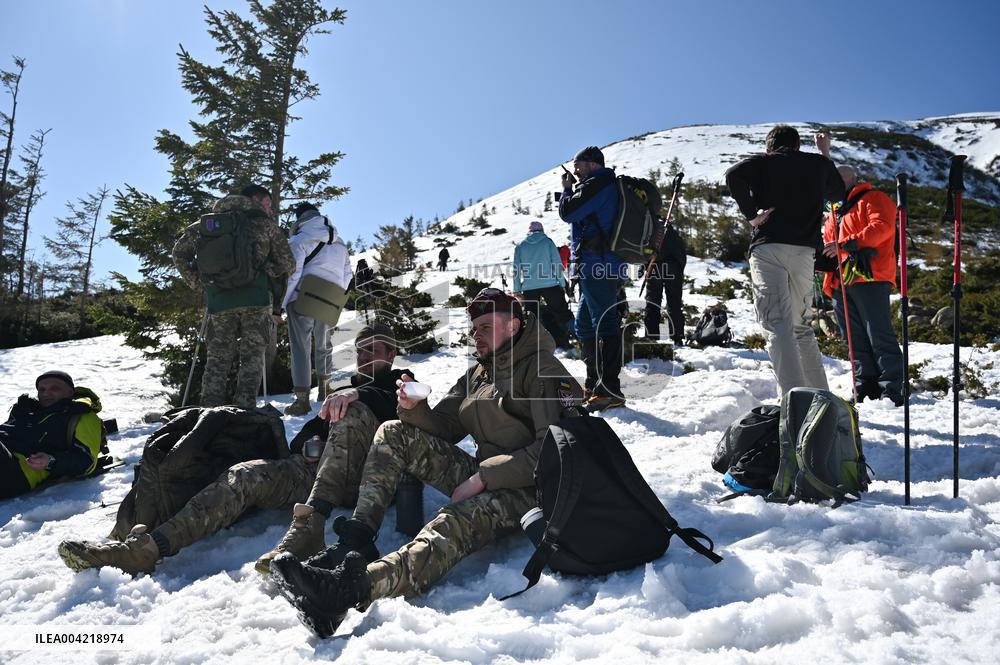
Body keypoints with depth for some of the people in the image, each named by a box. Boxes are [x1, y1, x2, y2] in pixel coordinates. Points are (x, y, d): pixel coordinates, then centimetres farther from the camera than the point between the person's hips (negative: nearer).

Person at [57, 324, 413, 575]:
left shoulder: (399, 384, 22)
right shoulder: (341, 390, 38)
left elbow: (396, 405, -4)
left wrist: (357, 393, -24)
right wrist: (305, 445, 4)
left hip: (364, 475, -5)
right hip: (314, 466, 5)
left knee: (353, 411, -32)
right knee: (245, 475, -19)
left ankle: (310, 522, -49)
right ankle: (150, 545, -36)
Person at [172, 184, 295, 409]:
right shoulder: (263, 222, 9)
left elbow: (180, 251, 15)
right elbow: (288, 263, 4)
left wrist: (197, 283, 18)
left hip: (219, 300, 3)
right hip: (256, 299, -3)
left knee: (217, 359, 11)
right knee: (252, 358, 4)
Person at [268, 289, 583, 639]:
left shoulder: (542, 370, -6)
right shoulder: (476, 375, 19)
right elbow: (444, 427, 14)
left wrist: (483, 477, -20)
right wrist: (414, 408, -9)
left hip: (528, 489, -8)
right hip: (481, 478, 8)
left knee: (455, 522, -39)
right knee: (395, 433, -4)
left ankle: (350, 588, -59)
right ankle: (357, 541, -20)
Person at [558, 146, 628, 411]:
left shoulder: (599, 184, -8)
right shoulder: (609, 186, 25)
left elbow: (568, 212, -12)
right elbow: (579, 216, 27)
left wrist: (567, 189, 6)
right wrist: (572, 189, 18)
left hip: (597, 266, -11)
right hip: (608, 267, 11)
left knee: (604, 324, -13)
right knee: (584, 326, 16)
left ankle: (610, 391, -14)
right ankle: (594, 384, 23)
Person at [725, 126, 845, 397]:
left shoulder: (763, 161, 10)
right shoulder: (818, 163, 18)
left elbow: (734, 175, -12)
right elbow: (838, 194, 36)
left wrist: (751, 214, -7)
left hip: (767, 247, -3)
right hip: (804, 250, 3)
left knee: (778, 325, -12)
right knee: (801, 326, 17)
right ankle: (820, 396, 20)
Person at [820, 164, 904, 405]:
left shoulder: (873, 199, 6)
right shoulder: (835, 214, 31)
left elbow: (882, 227, -13)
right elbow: (829, 246, 32)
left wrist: (846, 244, -20)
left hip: (869, 279, -8)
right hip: (840, 284, 8)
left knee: (879, 337, -9)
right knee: (857, 341, 6)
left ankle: (891, 391, -7)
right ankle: (865, 389, 10)